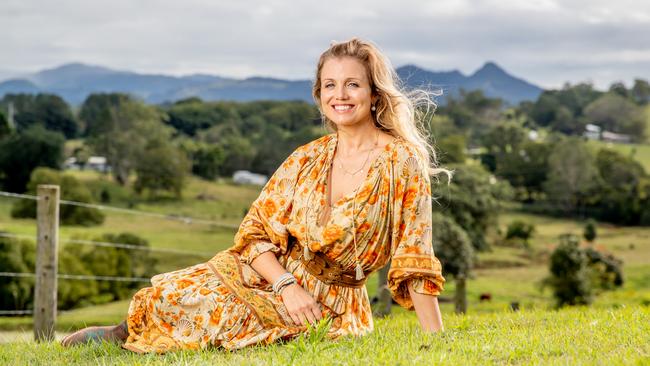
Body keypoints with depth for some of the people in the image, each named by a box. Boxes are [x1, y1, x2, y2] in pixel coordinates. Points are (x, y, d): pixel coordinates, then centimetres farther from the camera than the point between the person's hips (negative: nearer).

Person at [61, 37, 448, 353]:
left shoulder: (402, 161, -11)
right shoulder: (307, 159, 3)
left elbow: (414, 259, -13)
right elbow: (257, 229, 0)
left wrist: (439, 343, -18)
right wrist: (287, 286, -18)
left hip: (330, 306, -4)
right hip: (265, 275, 4)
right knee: (169, 297, -20)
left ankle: (130, 336, 6)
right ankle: (125, 334, 12)